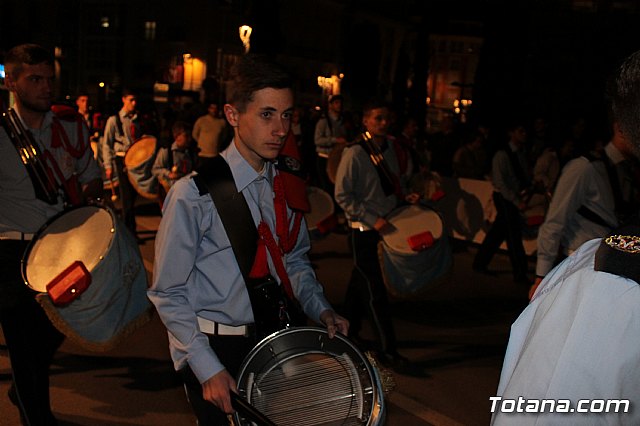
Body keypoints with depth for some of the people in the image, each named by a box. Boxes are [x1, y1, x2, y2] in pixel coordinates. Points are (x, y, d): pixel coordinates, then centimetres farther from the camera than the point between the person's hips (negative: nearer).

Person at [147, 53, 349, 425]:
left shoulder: (286, 188, 1)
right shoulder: (194, 194, -17)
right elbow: (168, 294, -13)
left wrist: (321, 310, -2)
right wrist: (208, 368, -19)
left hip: (274, 339, 5)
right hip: (212, 349, -5)